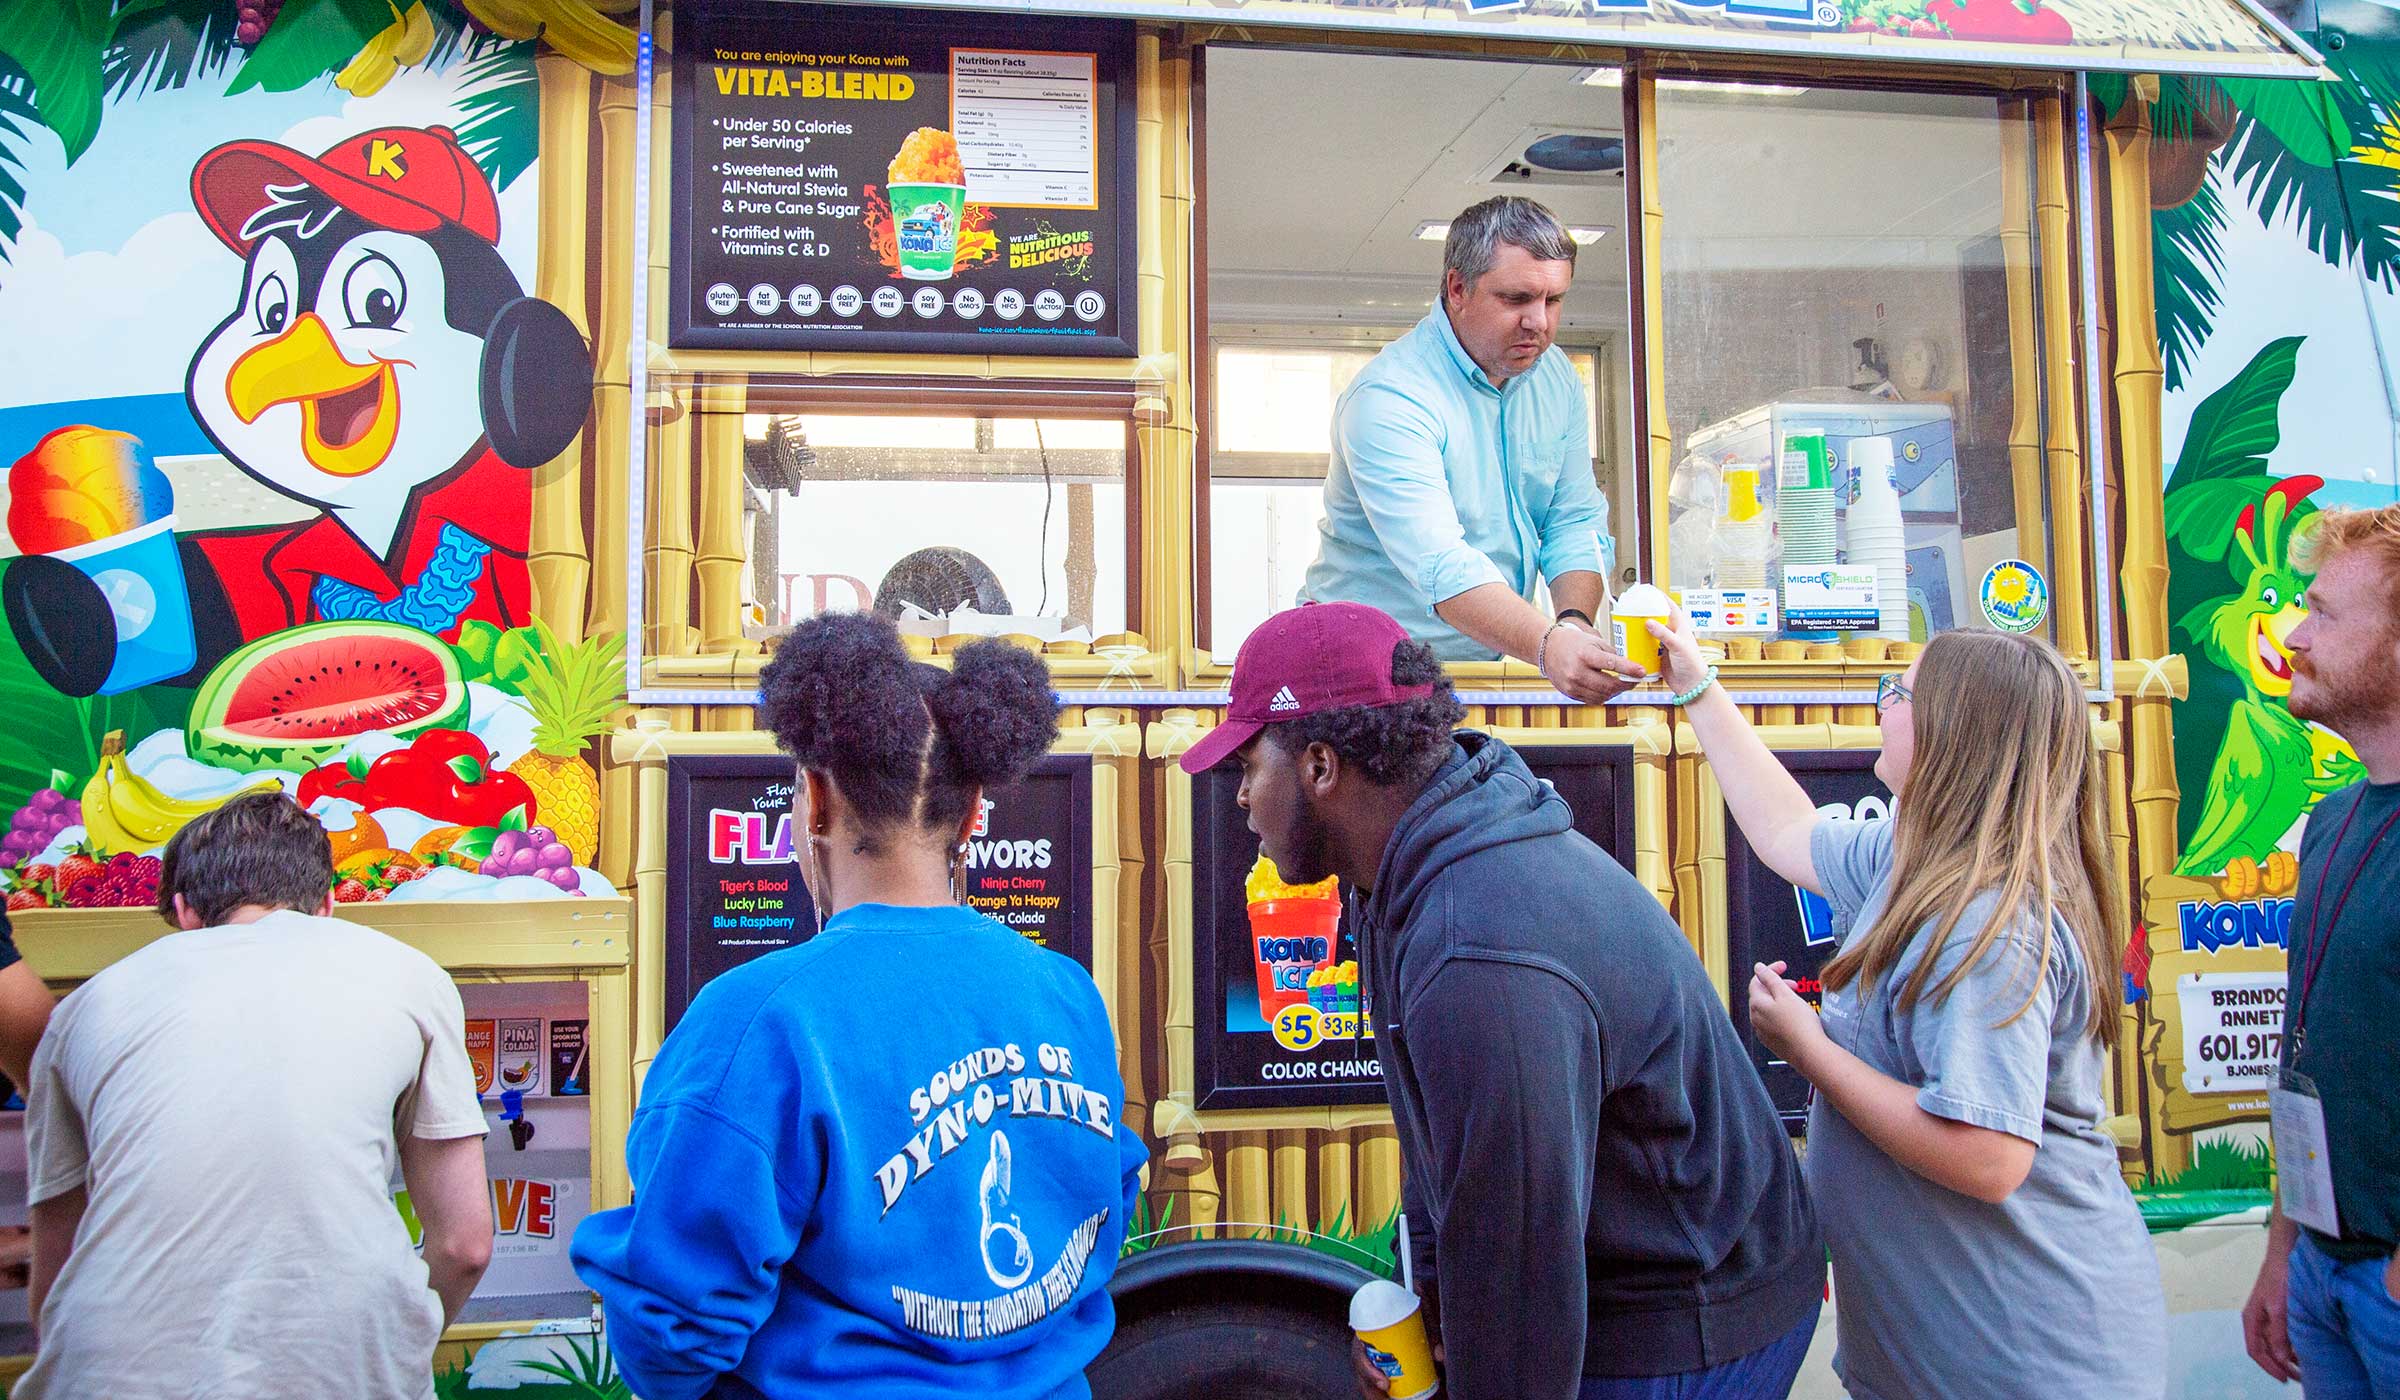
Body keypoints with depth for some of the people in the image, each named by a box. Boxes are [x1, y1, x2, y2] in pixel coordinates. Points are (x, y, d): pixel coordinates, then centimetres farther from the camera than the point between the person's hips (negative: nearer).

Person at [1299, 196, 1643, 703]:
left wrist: (1575, 622, -14)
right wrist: (1547, 645, -45)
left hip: (1493, 661, 6)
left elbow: (1576, 523, 7)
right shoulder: (1388, 397, -19)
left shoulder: (1558, 381, 6)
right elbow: (1440, 566, -30)